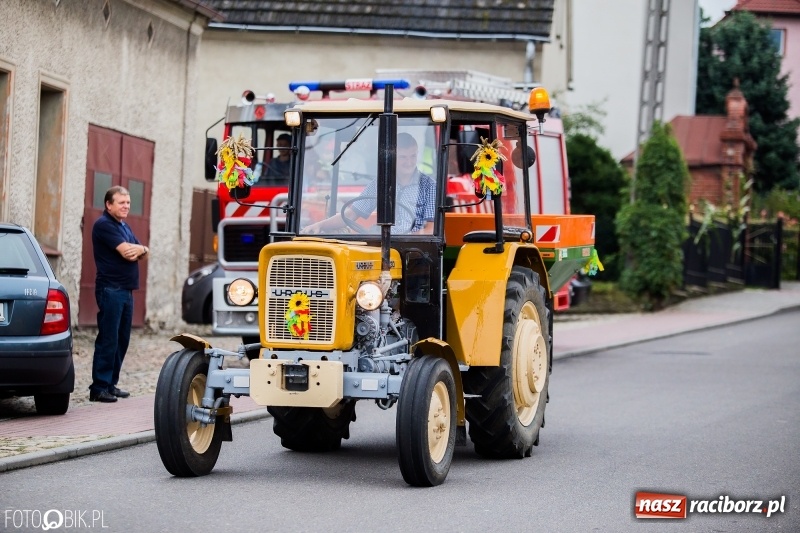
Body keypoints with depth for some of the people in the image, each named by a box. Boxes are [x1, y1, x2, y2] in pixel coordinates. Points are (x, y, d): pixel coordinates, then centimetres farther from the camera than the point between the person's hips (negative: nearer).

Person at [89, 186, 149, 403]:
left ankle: (111, 384, 14)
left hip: (126, 290, 9)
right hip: (111, 289, -9)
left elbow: (143, 251, 15)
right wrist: (140, 248, 0)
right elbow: (125, 251, -18)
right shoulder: (104, 225, -8)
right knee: (108, 340, -10)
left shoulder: (124, 226, 20)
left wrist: (139, 250, -8)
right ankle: (99, 388, -10)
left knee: (122, 340, 9)